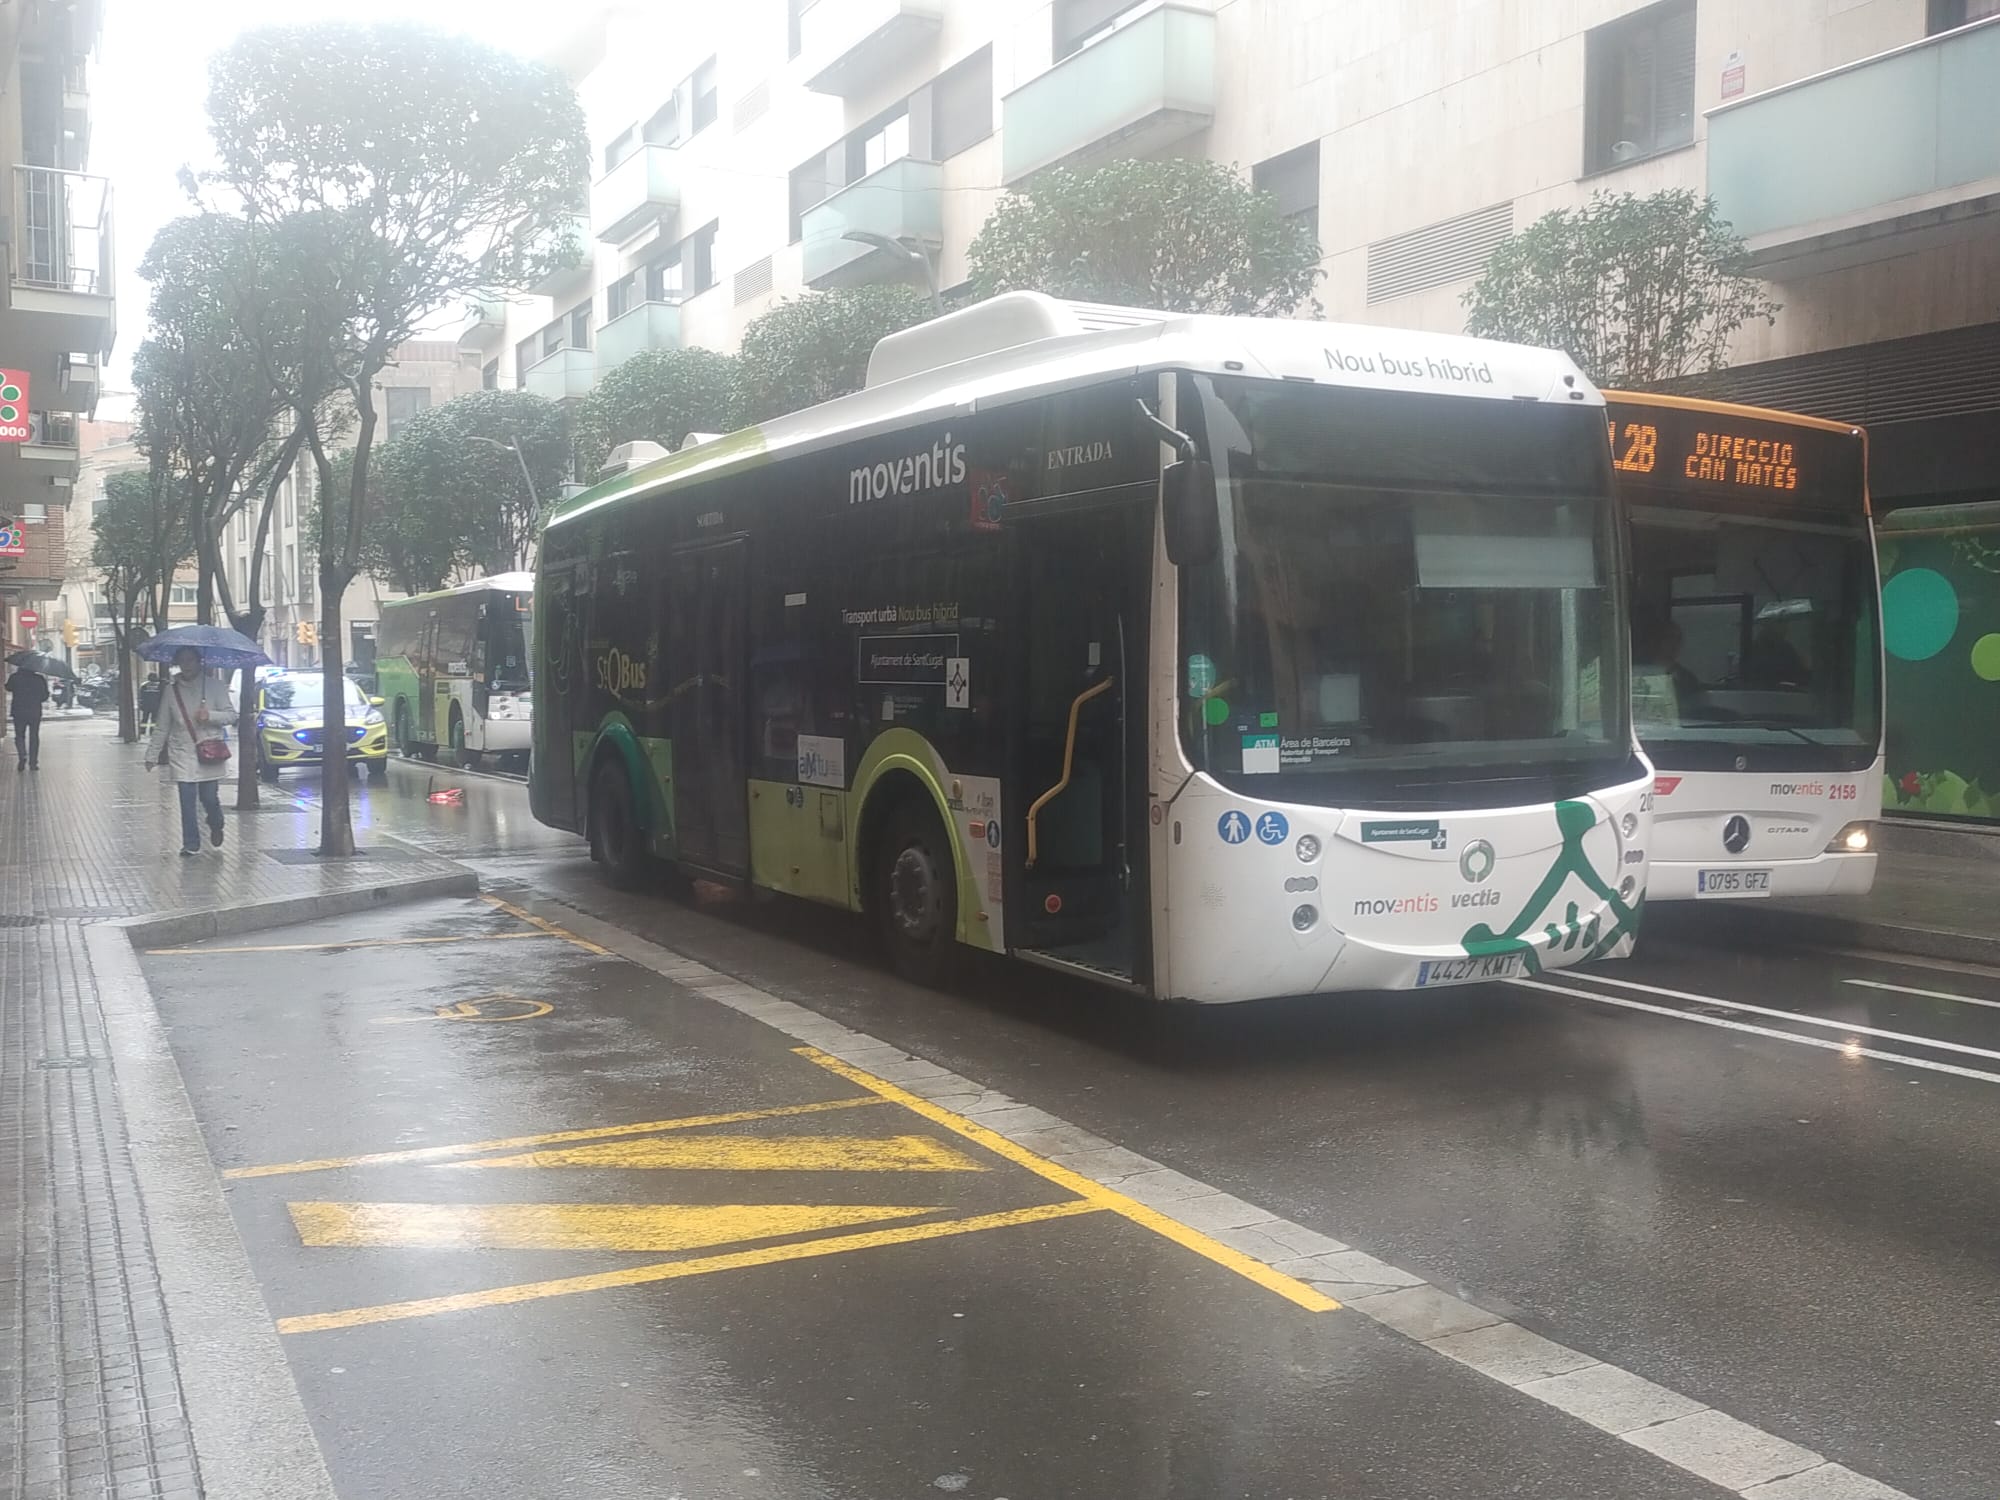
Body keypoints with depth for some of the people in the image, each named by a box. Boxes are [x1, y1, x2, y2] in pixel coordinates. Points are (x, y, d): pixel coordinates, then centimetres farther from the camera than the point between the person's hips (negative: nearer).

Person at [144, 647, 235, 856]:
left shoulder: (214, 686, 0)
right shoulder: (171, 691, 5)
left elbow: (231, 715, -1)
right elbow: (161, 727, 9)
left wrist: (210, 715, -20)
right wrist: (152, 755, 7)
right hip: (182, 755, 2)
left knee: (209, 797, 0)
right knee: (187, 801, -1)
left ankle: (216, 827, 31)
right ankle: (190, 845, 7)